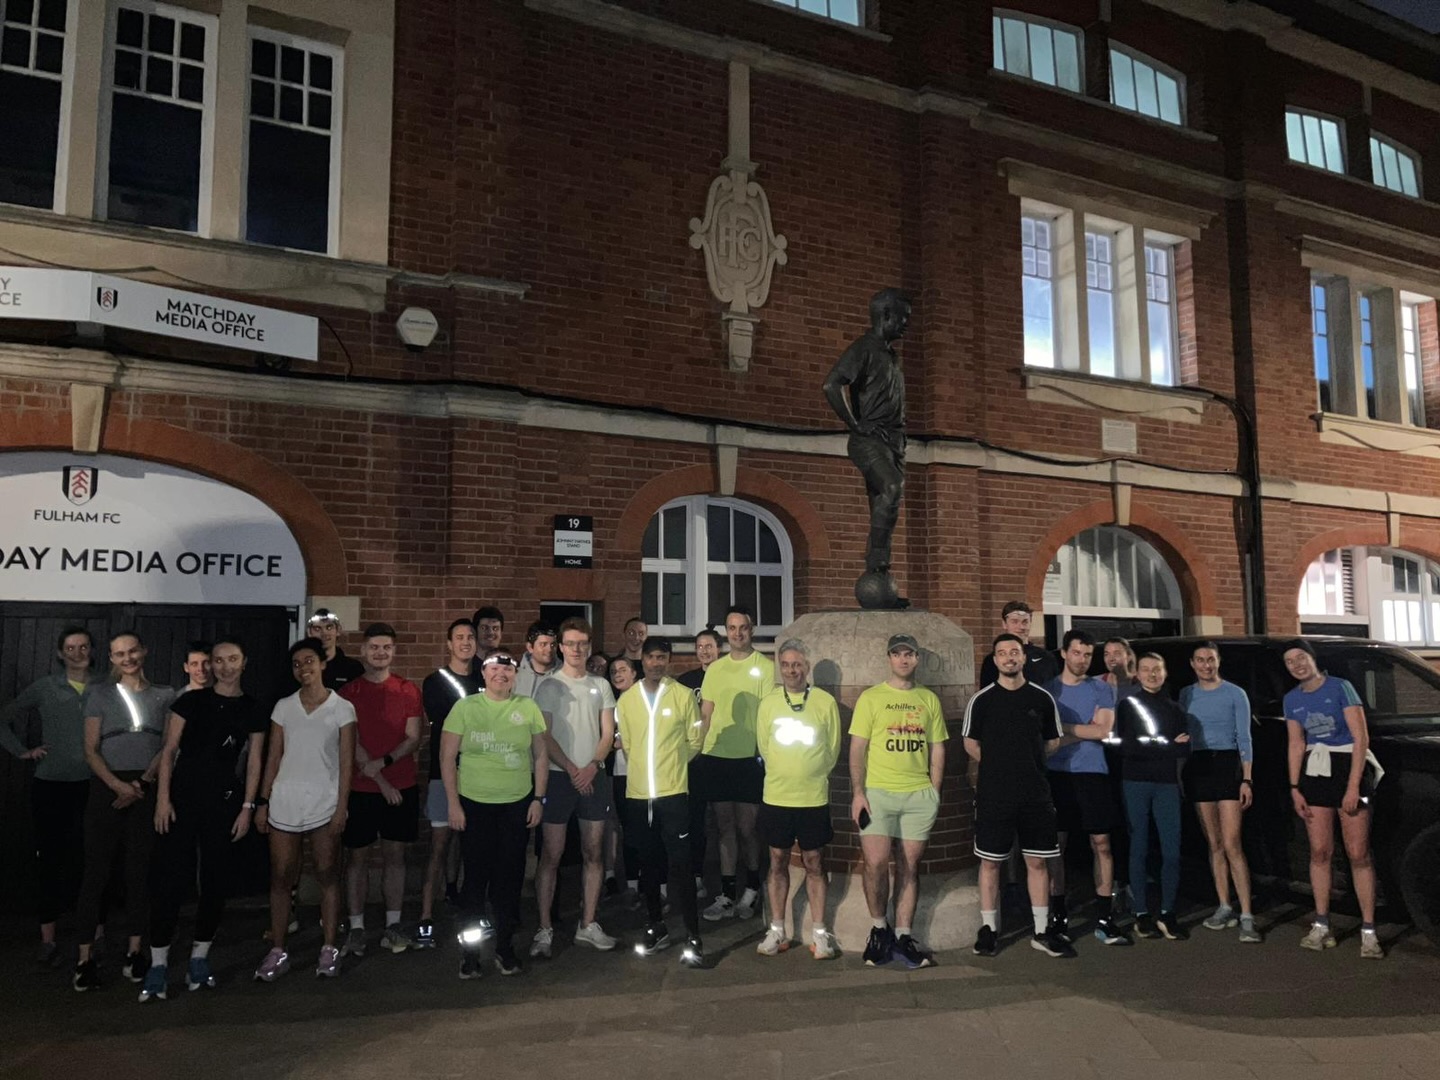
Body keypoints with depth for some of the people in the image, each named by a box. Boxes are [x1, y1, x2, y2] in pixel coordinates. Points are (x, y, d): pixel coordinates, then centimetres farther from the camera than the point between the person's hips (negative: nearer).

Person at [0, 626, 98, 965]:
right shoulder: (45, 687, 3)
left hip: (92, 786, 0)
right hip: (49, 785, 0)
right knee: (49, 860, 4)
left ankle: (96, 936, 10)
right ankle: (47, 939, 15)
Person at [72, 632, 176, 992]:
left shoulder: (165, 696, 9)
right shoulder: (101, 694, 7)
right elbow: (91, 750, 2)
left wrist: (142, 782, -10)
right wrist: (119, 785, -12)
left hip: (148, 790, 1)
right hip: (107, 787, -1)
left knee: (140, 871, 3)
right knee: (96, 871, -2)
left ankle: (134, 952, 10)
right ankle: (85, 958, 3)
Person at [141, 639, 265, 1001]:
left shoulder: (252, 710, 6)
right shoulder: (191, 701, 2)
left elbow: (253, 763, 7)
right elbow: (169, 750, 1)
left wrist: (247, 807, 0)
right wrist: (163, 798, -7)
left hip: (225, 801, 2)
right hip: (182, 796, -2)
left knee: (217, 880, 6)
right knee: (170, 876, -4)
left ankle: (200, 958, 19)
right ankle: (158, 964, 5)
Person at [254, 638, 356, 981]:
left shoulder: (342, 708, 0)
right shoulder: (283, 707, 7)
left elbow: (346, 762, -2)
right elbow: (273, 757, 8)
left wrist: (342, 807, -8)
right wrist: (262, 802, 2)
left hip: (323, 804, -2)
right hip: (284, 803, 2)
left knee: (328, 877, 3)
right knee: (280, 878, 4)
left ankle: (329, 950, 11)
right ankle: (277, 952, 14)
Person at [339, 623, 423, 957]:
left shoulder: (408, 690, 3)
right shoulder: (349, 692, 0)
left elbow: (413, 738, -2)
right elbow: (350, 742, -5)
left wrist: (382, 762, -17)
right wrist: (381, 780, -12)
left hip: (401, 787, 1)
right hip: (359, 788, -1)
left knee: (395, 855, 7)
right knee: (357, 856, 5)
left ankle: (393, 925, 14)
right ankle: (356, 928, 13)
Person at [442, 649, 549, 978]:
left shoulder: (528, 708, 2)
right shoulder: (465, 707, -3)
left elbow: (541, 756, 8)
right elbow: (447, 758, -1)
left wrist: (538, 798, 3)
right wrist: (453, 803, -5)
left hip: (517, 804, 2)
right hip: (473, 804, -1)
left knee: (510, 877, 8)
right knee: (475, 876, 5)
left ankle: (505, 947, 24)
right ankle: (469, 951, 20)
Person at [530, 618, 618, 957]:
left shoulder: (601, 686, 9)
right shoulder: (549, 686, -1)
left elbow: (608, 734, 6)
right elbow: (544, 736, -5)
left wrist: (592, 767, -9)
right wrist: (572, 770, -10)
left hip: (594, 776, 4)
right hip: (558, 776, -4)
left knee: (593, 852, 7)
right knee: (551, 855, -2)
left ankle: (588, 925, 16)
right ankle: (544, 929, 6)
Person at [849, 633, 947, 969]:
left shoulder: (929, 699, 12)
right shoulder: (871, 698, 3)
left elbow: (937, 748, 13)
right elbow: (857, 749, -1)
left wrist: (934, 792, 5)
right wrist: (857, 792, -9)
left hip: (919, 794, 3)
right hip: (878, 792, -2)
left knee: (909, 867, 5)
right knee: (876, 863, -11)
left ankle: (903, 937, 14)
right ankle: (879, 928, 10)